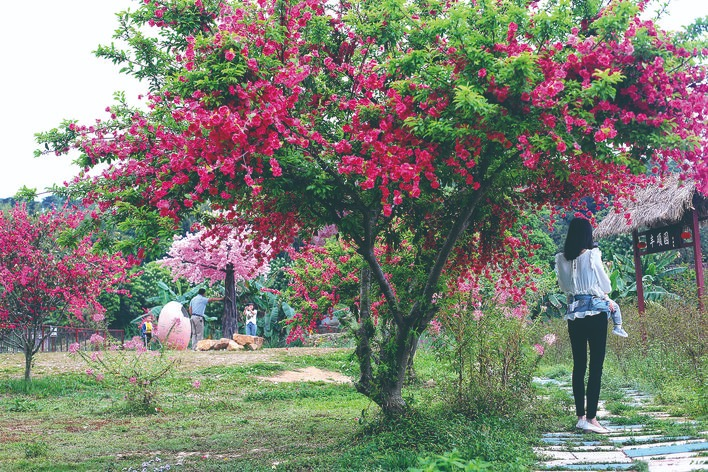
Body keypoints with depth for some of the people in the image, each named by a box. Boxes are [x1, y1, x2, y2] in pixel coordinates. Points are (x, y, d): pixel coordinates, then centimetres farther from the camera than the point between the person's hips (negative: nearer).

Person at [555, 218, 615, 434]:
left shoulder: (562, 259, 3)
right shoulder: (592, 255, -9)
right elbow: (605, 286, 0)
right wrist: (606, 299, 20)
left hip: (574, 314, 5)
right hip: (595, 312, -5)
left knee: (578, 365, 9)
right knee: (596, 366, -2)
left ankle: (580, 416, 13)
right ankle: (591, 418, -5)